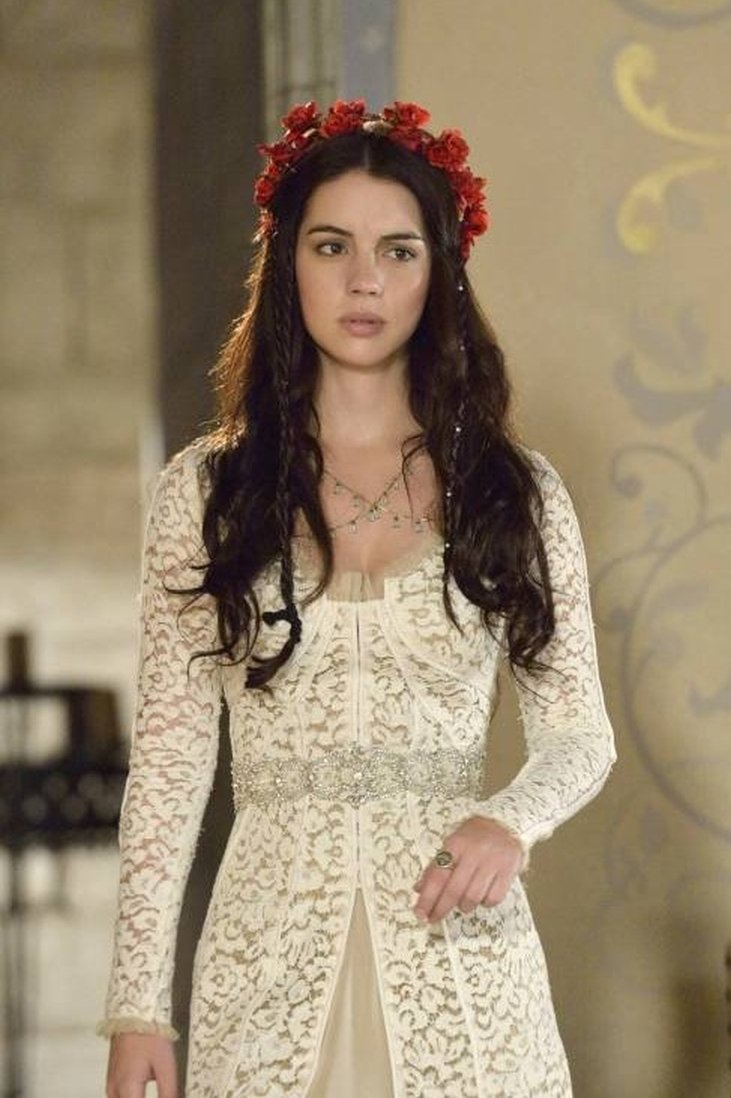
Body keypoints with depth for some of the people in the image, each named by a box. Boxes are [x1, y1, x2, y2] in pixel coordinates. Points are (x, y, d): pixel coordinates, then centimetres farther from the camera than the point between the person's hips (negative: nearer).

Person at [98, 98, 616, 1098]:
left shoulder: (513, 490, 4)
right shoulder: (204, 490, 2)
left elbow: (578, 732, 7)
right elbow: (170, 754, 2)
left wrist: (512, 820, -15)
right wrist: (138, 1003, -3)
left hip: (458, 948, 0)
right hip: (271, 945, 0)